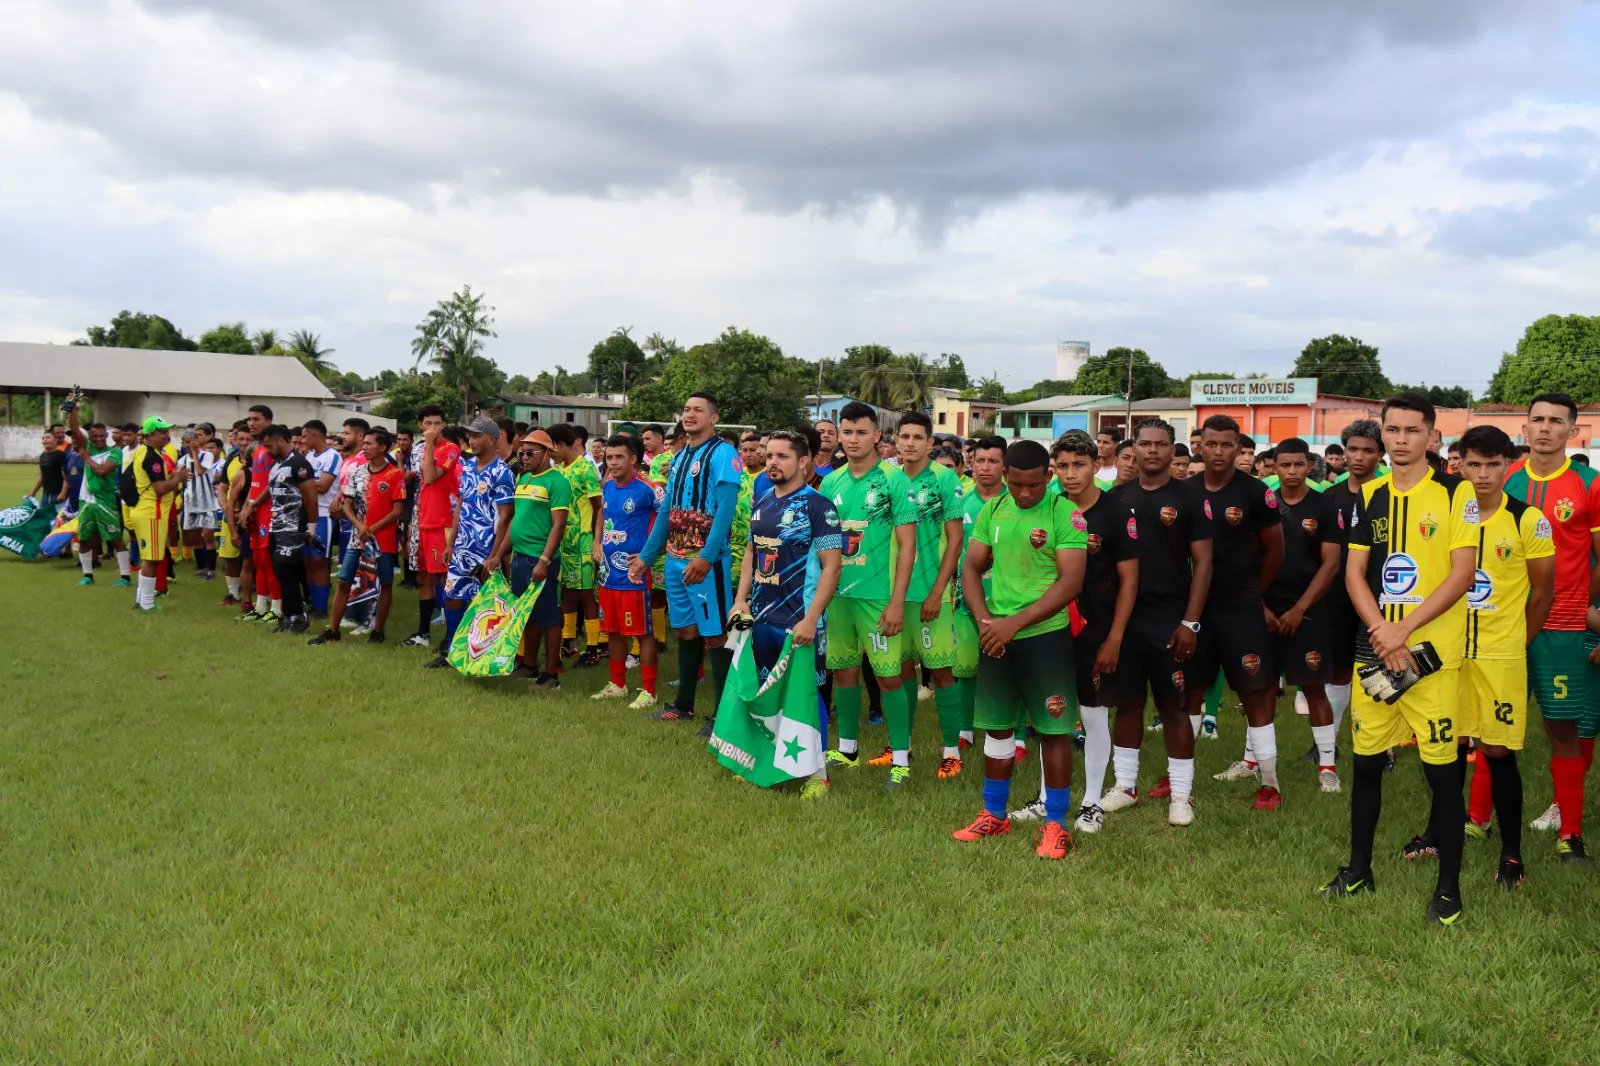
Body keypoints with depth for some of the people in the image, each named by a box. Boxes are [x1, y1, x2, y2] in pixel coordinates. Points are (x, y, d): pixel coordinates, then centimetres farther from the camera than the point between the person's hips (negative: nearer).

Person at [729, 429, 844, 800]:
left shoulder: (817, 505, -11)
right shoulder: (761, 502, 9)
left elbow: (831, 565, -14)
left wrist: (811, 618, -19)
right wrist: (740, 600, 7)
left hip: (799, 621, -6)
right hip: (761, 617, 6)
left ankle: (817, 772, 14)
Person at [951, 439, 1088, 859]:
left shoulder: (1066, 513, -10)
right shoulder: (991, 511, 5)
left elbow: (1071, 582, -16)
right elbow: (972, 569, 10)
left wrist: (1015, 622, -18)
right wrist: (983, 620, -6)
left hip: (1046, 635, -4)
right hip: (997, 635, 5)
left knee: (1053, 730, 2)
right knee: (997, 726, 13)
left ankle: (1056, 824, 13)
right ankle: (994, 815, 27)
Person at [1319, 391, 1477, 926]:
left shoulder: (1456, 493, -3)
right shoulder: (1370, 496, 9)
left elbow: (1462, 573, -10)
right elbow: (1354, 573, 7)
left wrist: (1403, 629, -15)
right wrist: (1381, 631, -8)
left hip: (1432, 651, -4)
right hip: (1375, 650, 4)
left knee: (1443, 769, 0)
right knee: (1366, 761, 12)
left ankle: (1449, 887, 14)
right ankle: (1359, 869, 27)